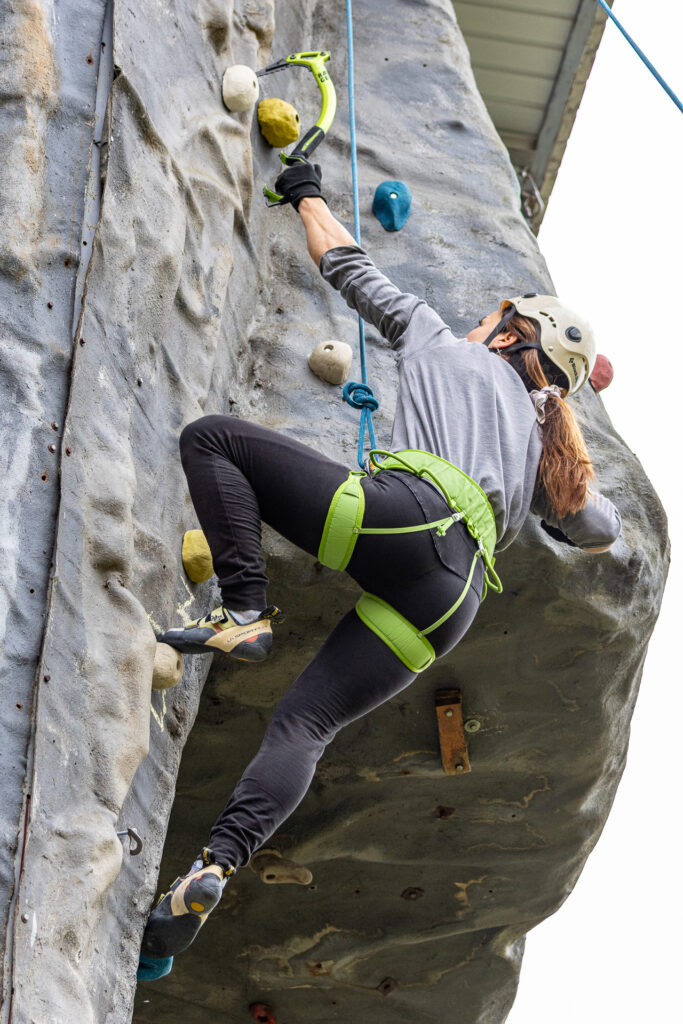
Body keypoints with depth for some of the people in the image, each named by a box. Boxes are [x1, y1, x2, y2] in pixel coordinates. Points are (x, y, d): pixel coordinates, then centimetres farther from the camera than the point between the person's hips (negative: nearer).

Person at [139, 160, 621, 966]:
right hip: (451, 600, 5)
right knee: (303, 725, 2)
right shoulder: (543, 448, 35)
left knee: (211, 437, 5)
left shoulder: (443, 345, 26)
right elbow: (603, 530, 43)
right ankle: (216, 866, -20)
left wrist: (306, 196, 49)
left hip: (406, 513, -5)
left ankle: (245, 610, -10)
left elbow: (348, 266, 32)